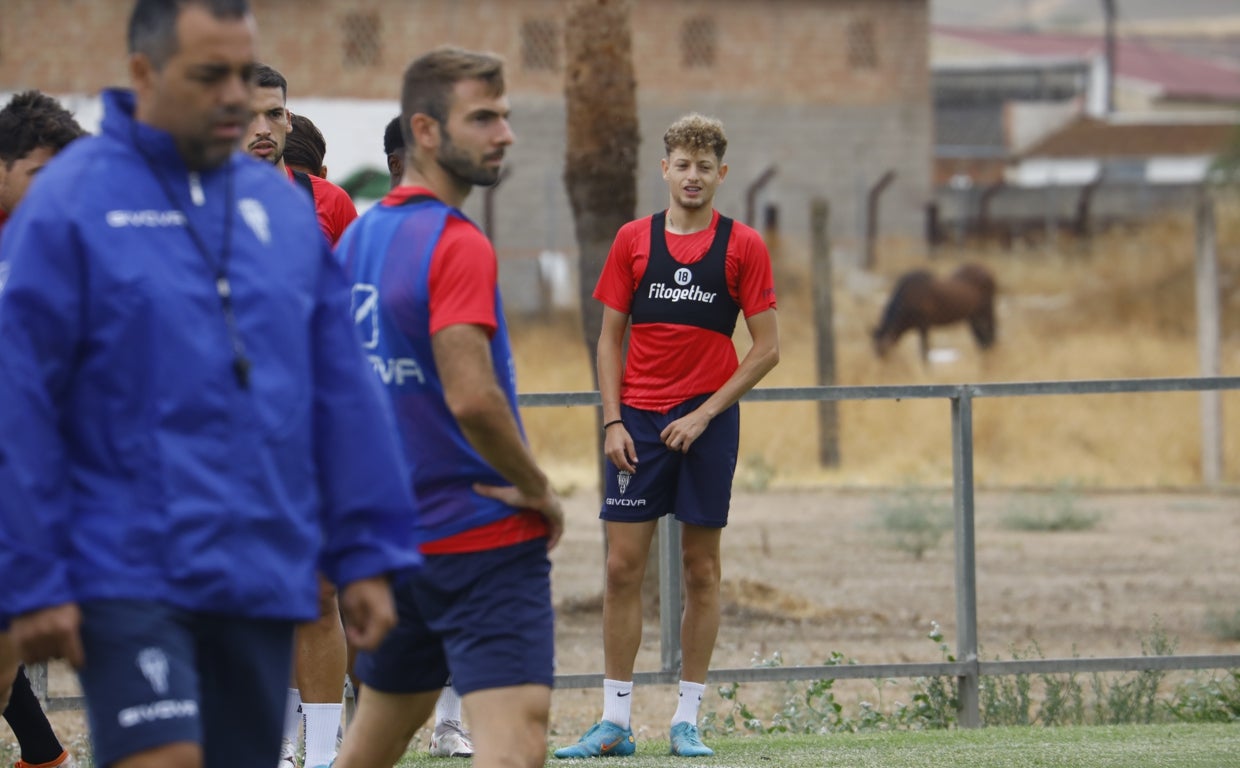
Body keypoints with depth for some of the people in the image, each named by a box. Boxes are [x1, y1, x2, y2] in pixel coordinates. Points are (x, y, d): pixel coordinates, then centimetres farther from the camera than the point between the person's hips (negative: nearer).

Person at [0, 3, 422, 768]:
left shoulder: (284, 208, 11)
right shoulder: (68, 206, -5)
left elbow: (345, 396, 13)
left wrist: (370, 554, 8)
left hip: (264, 582, 5)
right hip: (131, 578, -5)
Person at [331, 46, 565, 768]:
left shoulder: (357, 238, 11)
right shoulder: (458, 246, -15)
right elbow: (472, 398, -24)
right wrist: (540, 490, -11)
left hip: (390, 538, 9)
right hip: (486, 540, -9)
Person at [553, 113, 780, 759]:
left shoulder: (743, 246, 0)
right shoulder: (633, 241, 6)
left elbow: (766, 348, -1)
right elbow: (610, 338, 9)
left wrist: (704, 414, -9)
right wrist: (613, 421, -3)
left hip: (707, 422, -1)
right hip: (638, 421, 1)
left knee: (701, 568, 2)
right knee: (622, 566, -3)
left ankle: (687, 720, 8)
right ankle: (615, 722, 2)